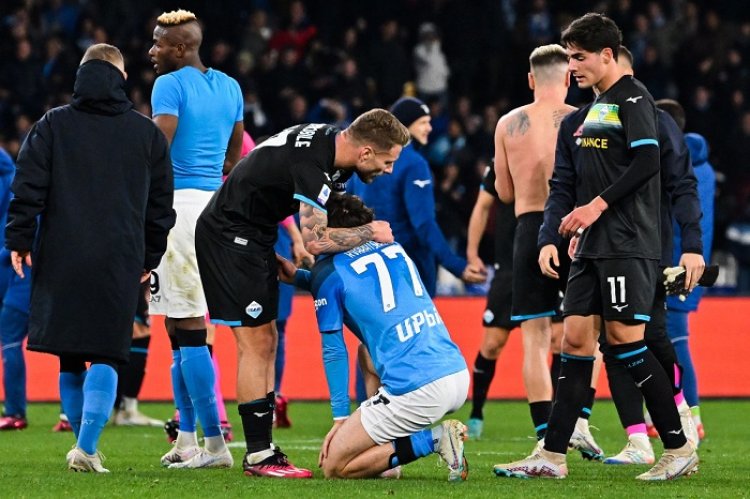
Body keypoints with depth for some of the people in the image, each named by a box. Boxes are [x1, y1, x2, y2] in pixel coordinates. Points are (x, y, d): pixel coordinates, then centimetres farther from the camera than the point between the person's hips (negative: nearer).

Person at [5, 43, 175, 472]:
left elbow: (29, 188, 0)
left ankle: (85, 442, 16)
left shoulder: (53, 125, 4)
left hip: (61, 259, 0)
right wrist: (151, 256, 20)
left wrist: (19, 239, 5)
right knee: (107, 356, 0)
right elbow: (161, 202, 12)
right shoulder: (147, 133, 8)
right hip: (120, 260, 0)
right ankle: (87, 446, -15)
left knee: (70, 357, 10)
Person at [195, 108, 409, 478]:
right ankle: (258, 456, -8)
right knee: (255, 342, -10)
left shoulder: (332, 142, 1)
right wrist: (368, 232, -17)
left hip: (255, 235, 10)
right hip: (228, 235, -10)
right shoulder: (311, 163, -28)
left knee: (265, 342, 9)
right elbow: (316, 240, -29)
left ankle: (262, 447, 11)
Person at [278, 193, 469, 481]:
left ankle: (434, 440, -8)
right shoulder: (392, 247, 18)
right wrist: (298, 277, 39)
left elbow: (334, 352, 2)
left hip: (416, 390, -8)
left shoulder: (327, 270, 0)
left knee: (333, 467, 3)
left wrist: (340, 417, 9)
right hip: (459, 374, 8)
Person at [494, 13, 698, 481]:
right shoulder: (597, 106, 20)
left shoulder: (632, 98, -7)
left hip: (628, 244, -9)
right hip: (593, 246, 9)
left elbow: (647, 161, -18)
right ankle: (553, 455, 5)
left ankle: (679, 447, -5)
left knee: (625, 336, -12)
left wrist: (598, 205, -18)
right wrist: (552, 236, 20)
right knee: (576, 338, 5)